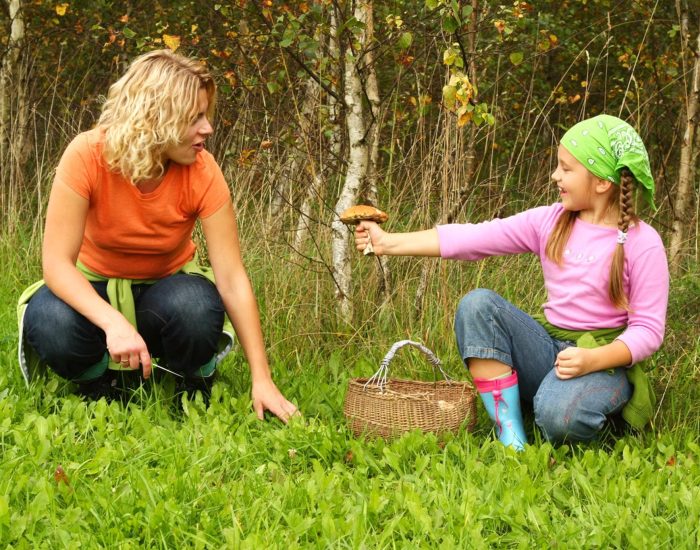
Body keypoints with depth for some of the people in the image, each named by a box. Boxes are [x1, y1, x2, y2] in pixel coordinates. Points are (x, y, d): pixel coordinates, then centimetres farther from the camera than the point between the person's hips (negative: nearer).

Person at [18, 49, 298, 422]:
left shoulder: (202, 171, -22)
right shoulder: (87, 156, -27)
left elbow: (232, 279, -22)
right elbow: (56, 261, -29)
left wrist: (262, 380, -26)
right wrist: (114, 322, -47)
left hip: (166, 287, 1)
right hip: (94, 288, -1)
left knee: (197, 309, -35)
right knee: (52, 325, -35)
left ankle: (195, 397, -1)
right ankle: (104, 388, -1)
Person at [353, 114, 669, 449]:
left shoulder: (642, 243, -8)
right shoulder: (549, 221, 5)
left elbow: (648, 329, -9)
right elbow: (472, 238, 1)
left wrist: (593, 360, -26)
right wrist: (388, 242, -4)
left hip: (603, 361, -6)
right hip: (547, 347, 6)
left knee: (558, 414, -39)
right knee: (477, 304, -20)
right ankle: (512, 441, -21)